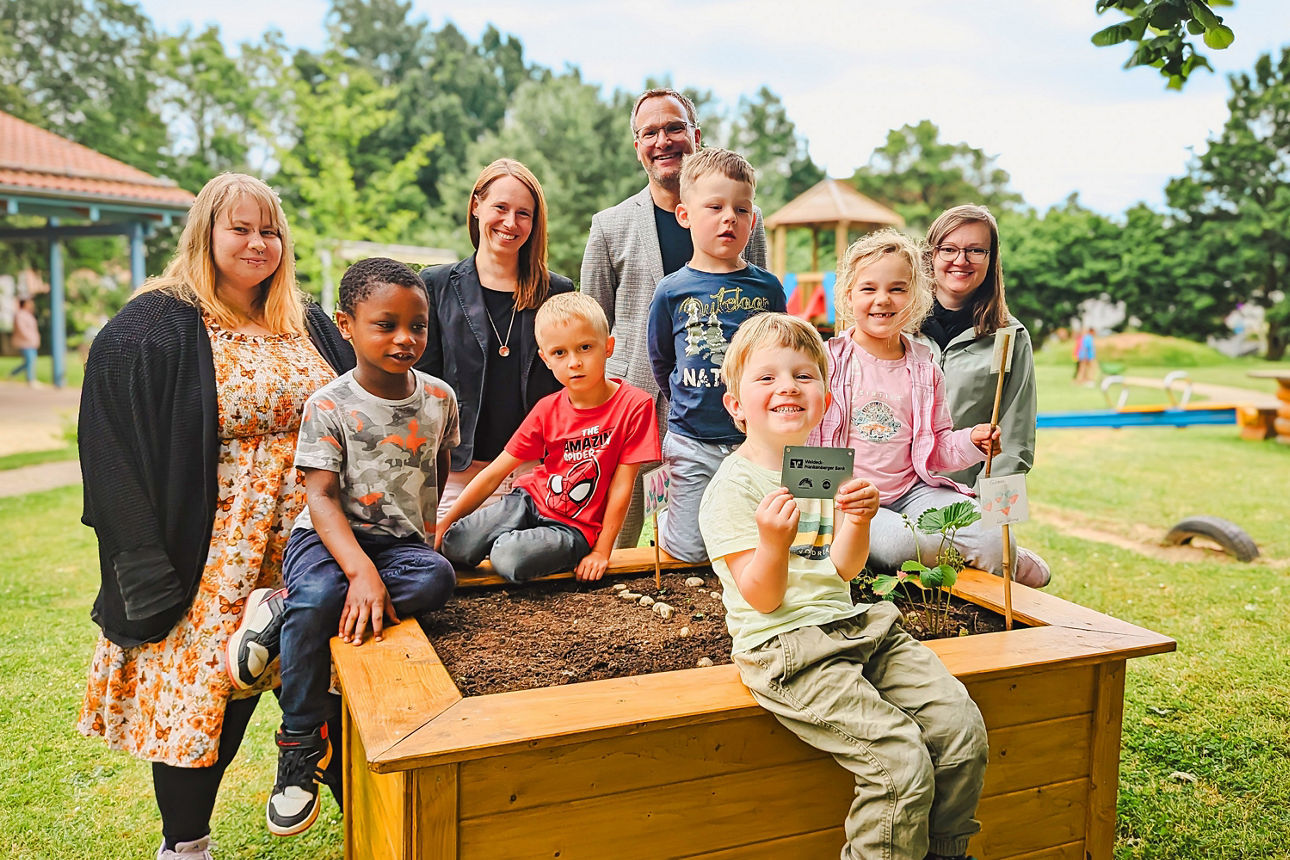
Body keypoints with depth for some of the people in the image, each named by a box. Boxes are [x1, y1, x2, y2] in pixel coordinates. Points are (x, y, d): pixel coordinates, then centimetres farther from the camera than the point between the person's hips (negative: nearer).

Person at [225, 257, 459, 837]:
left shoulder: (439, 398, 4)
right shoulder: (329, 406, -9)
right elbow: (322, 496, -16)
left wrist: (427, 525, 10)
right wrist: (361, 570, -30)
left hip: (402, 541, 4)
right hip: (328, 537, -3)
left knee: (437, 578, -30)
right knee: (319, 595, -35)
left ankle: (282, 613, -18)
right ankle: (301, 748, -13)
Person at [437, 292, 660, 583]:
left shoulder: (634, 405, -13)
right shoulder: (547, 410, -2)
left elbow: (621, 486, -10)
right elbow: (494, 473, 1)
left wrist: (601, 551, -10)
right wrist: (443, 524, -2)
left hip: (576, 528, -3)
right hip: (528, 501, 3)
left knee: (509, 559, -31)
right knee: (454, 546, -20)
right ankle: (510, 538, 7)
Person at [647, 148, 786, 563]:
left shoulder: (767, 287, 0)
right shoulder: (671, 291, -3)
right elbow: (661, 363, 10)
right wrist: (690, 404, 10)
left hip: (756, 441, 2)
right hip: (692, 444, -1)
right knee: (692, 551, 2)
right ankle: (664, 519, 33)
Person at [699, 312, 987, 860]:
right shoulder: (732, 487, -9)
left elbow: (843, 571, 11)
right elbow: (762, 599, -11)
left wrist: (857, 522, -8)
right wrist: (773, 541, -29)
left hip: (851, 627, 7)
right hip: (785, 646, -7)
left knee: (963, 731, -4)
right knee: (902, 762, -20)